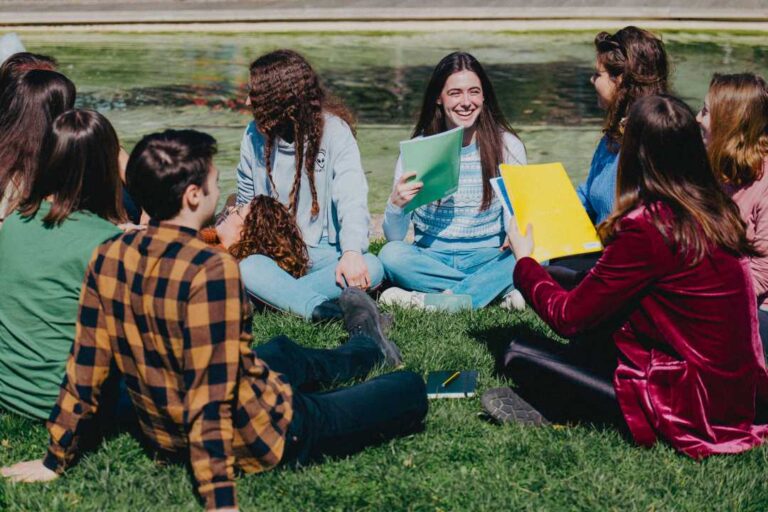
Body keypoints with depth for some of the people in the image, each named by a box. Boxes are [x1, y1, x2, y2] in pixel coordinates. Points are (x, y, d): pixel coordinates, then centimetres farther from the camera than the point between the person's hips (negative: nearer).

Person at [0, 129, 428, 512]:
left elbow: (85, 369, -6)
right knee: (410, 388, 16)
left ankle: (367, 348, 67)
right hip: (260, 441, -7)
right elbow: (211, 397, -32)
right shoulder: (211, 270, -32)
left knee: (283, 351, 36)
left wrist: (56, 460, 4)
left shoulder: (108, 259, -11)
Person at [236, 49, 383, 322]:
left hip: (323, 254, -2)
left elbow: (352, 198, -19)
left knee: (371, 268, -33)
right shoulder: (255, 134, 5)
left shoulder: (334, 130, -7)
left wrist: (352, 252, -36)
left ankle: (272, 292, -36)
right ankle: (321, 308, -48)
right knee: (236, 262, -33)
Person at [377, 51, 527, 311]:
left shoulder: (507, 146, 0)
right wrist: (396, 204, -27)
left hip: (488, 258, 0)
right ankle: (499, 291, -26)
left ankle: (427, 300, -29)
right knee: (391, 254, -31)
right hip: (432, 259, 0)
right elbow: (394, 236, -4)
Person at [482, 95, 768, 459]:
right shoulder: (719, 213, 2)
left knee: (519, 355, -7)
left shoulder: (645, 228, -21)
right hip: (738, 391, 9)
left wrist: (524, 261, 4)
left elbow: (567, 317, -13)